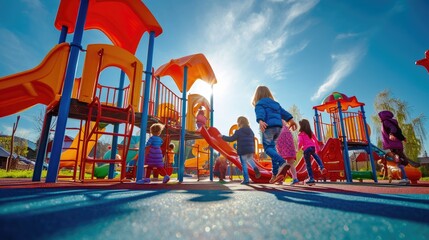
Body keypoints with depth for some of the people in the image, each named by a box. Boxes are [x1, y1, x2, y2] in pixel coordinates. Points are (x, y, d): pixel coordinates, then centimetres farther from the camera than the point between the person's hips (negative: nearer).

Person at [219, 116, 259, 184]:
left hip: (242, 151, -5)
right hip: (250, 150, 5)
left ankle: (246, 179, 4)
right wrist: (253, 151, 23)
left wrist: (223, 137, 5)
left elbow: (231, 139, -8)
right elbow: (253, 142, 15)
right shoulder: (251, 131, 11)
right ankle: (255, 168, -6)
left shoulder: (238, 131, -8)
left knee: (244, 165, 2)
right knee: (250, 160, 23)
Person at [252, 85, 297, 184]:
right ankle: (275, 174, 8)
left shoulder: (259, 104, 7)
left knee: (268, 148, -6)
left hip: (269, 126, -7)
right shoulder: (275, 103, 27)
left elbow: (260, 113, -15)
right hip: (278, 126, 7)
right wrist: (290, 120, 6)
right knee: (272, 147, 12)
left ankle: (283, 163, -31)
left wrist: (260, 121, -31)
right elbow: (283, 112, 15)